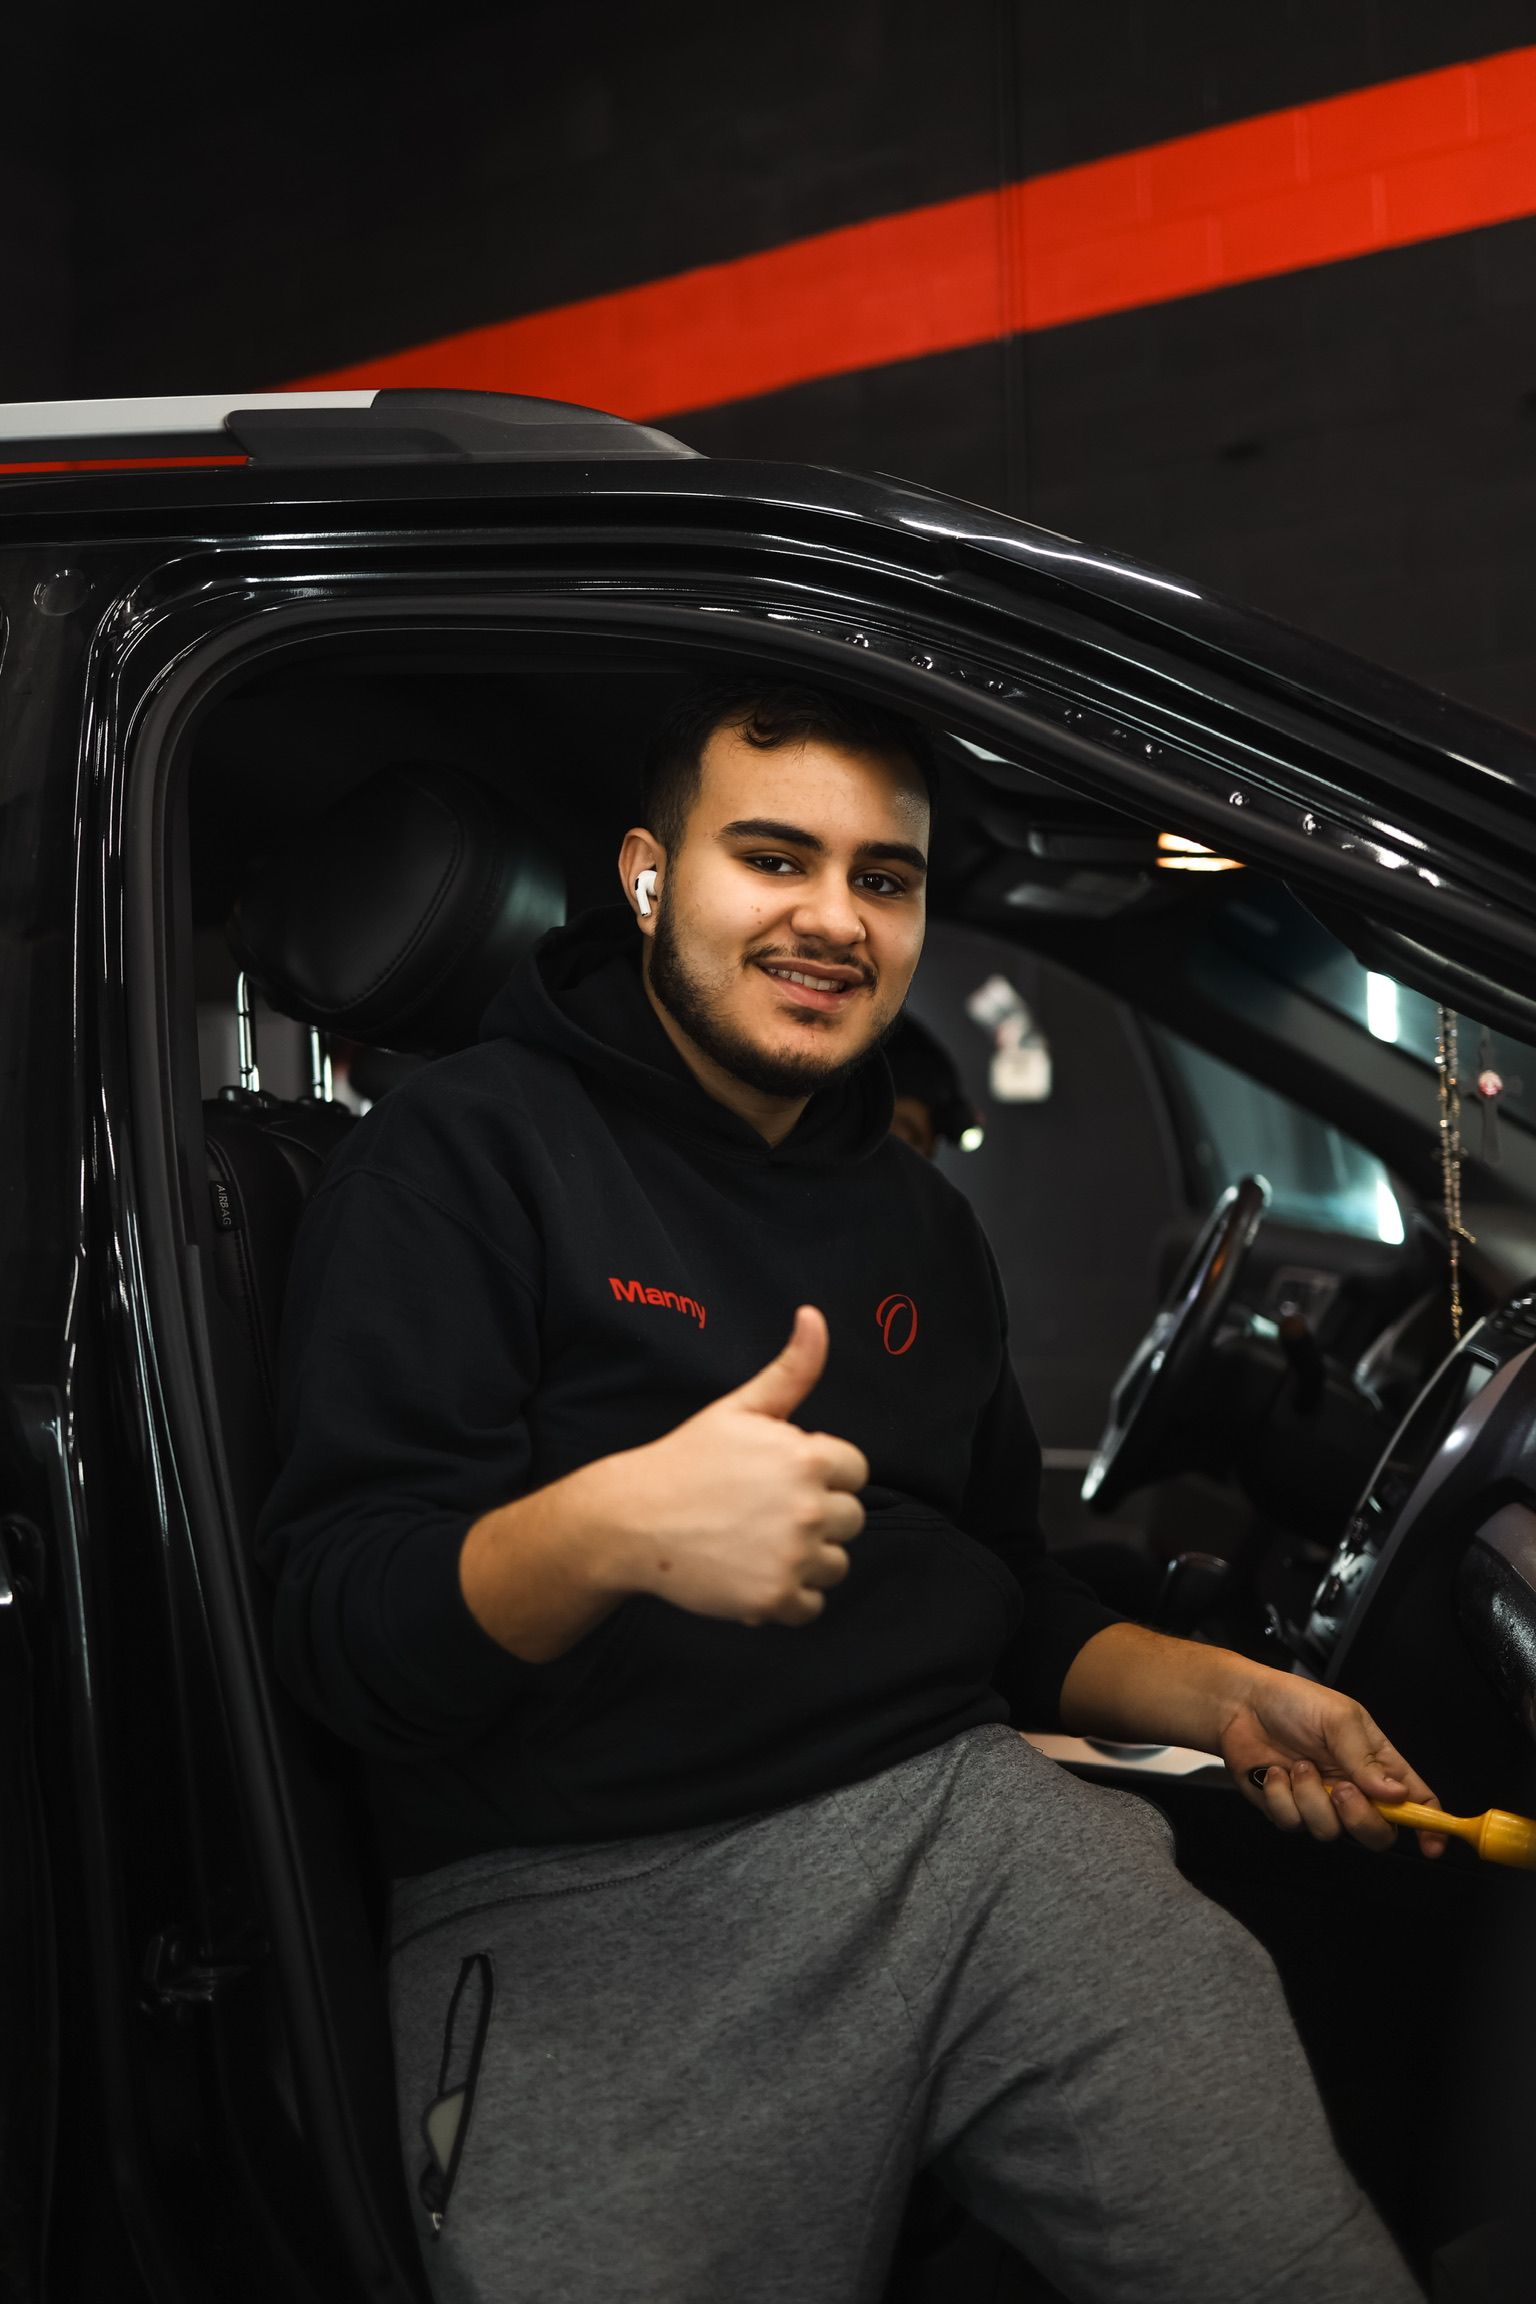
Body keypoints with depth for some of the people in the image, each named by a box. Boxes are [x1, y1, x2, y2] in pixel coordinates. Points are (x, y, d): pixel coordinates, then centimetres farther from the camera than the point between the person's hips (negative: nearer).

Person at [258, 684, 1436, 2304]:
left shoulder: (921, 1222, 20)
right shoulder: (463, 1153, -1)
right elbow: (341, 1636, -10)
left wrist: (1223, 1697, 11)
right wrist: (601, 1530, -30)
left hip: (958, 1810, 4)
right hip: (582, 1898, -3)